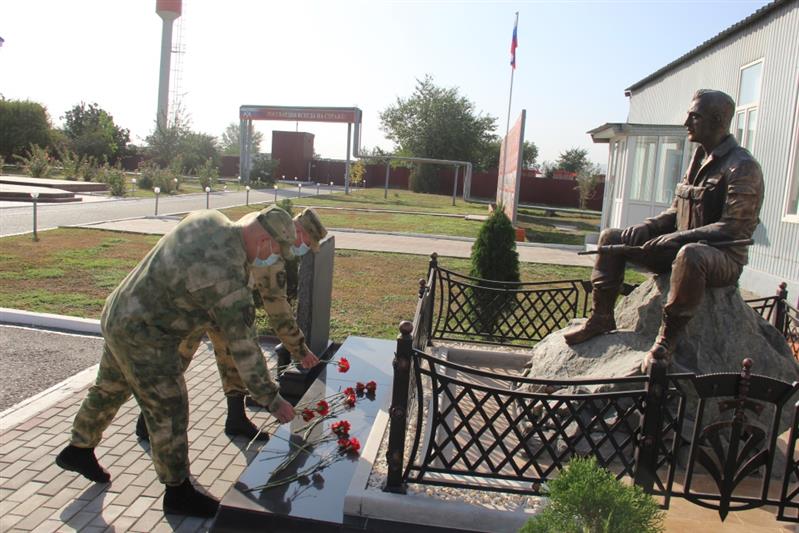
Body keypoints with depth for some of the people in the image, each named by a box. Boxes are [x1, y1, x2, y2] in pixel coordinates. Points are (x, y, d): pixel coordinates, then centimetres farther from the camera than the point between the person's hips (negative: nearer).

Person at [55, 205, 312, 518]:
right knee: (169, 412, 1)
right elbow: (243, 345, -25)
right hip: (142, 337, -10)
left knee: (109, 390, 27)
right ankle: (178, 492, 16)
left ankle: (79, 451, 49)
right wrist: (271, 399, -18)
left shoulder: (209, 219, -7)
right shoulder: (227, 276, -30)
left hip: (119, 314, 10)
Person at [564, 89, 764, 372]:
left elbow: (732, 228, -22)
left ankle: (665, 342, -31)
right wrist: (639, 231, -3)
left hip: (724, 257, -9)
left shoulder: (742, 167, -13)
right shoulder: (699, 159, 13)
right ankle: (601, 317, 3)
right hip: (680, 248, 9)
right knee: (611, 237, 5)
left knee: (690, 254, -44)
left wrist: (676, 239, -28)